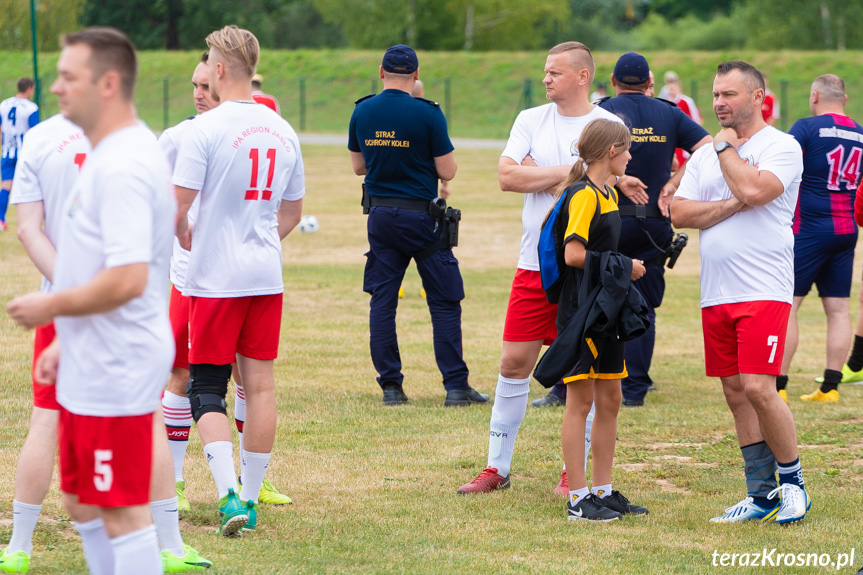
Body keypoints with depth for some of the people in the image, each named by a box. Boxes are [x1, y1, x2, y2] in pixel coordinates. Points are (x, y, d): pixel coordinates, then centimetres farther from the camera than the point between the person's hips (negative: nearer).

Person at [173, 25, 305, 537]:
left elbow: (177, 207, -14)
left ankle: (229, 494, -13)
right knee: (260, 386, 8)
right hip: (267, 275, 5)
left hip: (216, 278, -5)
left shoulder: (206, 130, -13)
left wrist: (184, 237, 6)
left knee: (207, 388, 1)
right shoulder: (283, 132, 7)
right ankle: (251, 497, 13)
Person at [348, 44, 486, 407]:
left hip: (380, 216, 4)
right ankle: (455, 385, -1)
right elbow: (447, 171, -8)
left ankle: (390, 384, 4)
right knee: (444, 301, 2)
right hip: (422, 219, -4)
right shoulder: (428, 114, -12)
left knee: (382, 300, 8)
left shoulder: (362, 112, 1)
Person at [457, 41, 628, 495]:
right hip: (534, 265, 3)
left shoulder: (608, 126, -2)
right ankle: (497, 467, 10)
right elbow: (506, 176, -4)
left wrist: (536, 174, -10)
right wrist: (567, 173, -10)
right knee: (514, 362, 2)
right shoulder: (531, 121, 8)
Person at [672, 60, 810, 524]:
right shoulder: (704, 155, 15)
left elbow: (753, 190, -21)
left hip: (764, 290, -7)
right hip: (716, 294, 7)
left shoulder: (781, 147, -4)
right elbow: (679, 213, 3)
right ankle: (761, 494, 14)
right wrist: (734, 204, -9)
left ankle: (792, 482, 2)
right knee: (735, 393, 7)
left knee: (758, 388, -15)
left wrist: (726, 147, -7)